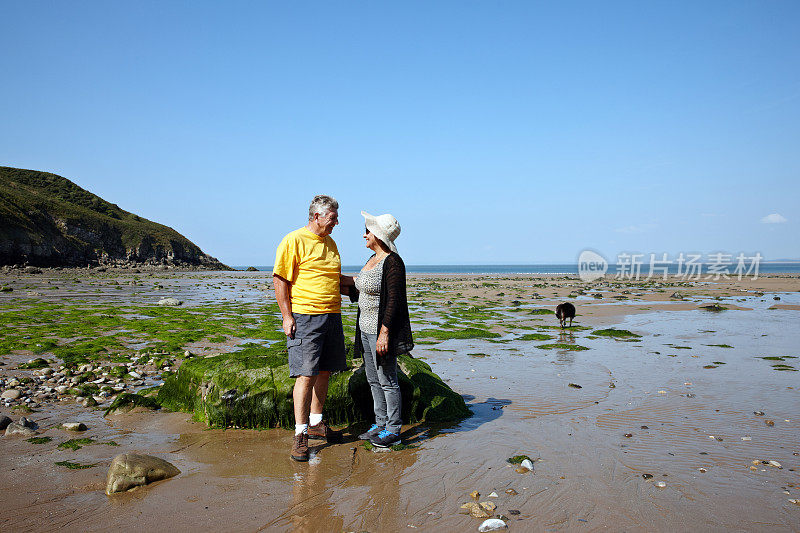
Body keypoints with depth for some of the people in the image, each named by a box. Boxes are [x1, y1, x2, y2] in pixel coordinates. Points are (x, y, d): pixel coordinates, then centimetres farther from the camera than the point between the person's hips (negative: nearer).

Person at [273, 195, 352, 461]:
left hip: (332, 316, 8)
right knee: (306, 375, -8)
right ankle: (300, 434, -1)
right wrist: (286, 316, -14)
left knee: (324, 372, 12)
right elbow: (280, 279, -9)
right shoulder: (294, 240, -7)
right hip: (304, 317, -7)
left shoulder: (330, 243, 17)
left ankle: (316, 423, 25)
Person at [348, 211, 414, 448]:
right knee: (373, 380, 15)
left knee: (387, 380, 0)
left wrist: (384, 333, -24)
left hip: (383, 330, -10)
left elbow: (394, 301, -21)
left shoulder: (392, 262, -17)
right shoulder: (373, 259, 12)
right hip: (367, 328, 10)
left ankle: (393, 430, 11)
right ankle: (381, 425, 27)